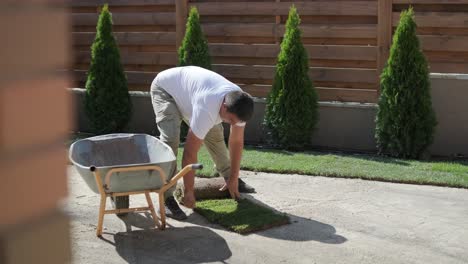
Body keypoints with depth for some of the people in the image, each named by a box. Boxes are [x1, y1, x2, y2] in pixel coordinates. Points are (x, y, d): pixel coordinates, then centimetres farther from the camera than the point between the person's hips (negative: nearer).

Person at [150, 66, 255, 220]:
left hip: (188, 86, 7)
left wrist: (233, 179, -6)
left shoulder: (238, 106, -23)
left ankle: (227, 175, 29)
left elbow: (237, 142, -9)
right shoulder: (206, 109, -44)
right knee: (170, 139, -26)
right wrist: (188, 191, -31)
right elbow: (190, 153, -38)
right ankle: (167, 198, -21)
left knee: (214, 133, 6)